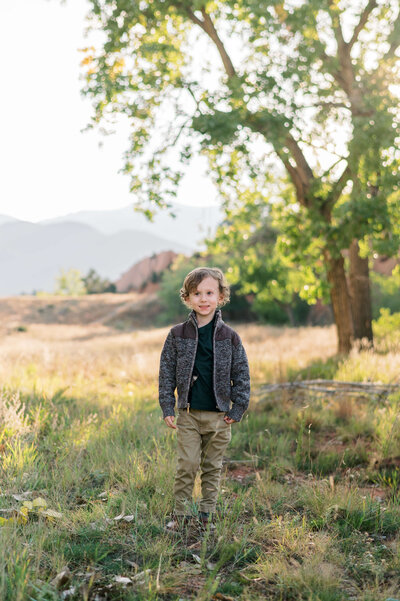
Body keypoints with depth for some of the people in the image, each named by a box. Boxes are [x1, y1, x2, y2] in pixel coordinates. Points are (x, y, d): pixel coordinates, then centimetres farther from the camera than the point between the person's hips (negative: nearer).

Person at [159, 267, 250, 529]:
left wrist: (237, 409, 0)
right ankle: (181, 514, 11)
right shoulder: (177, 335, 0)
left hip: (219, 414, 1)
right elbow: (167, 372, 4)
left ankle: (208, 515, 23)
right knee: (187, 465, -3)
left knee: (212, 466, 10)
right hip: (188, 413, 0)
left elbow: (241, 374, 4)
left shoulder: (230, 337, -1)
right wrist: (167, 407, 0)